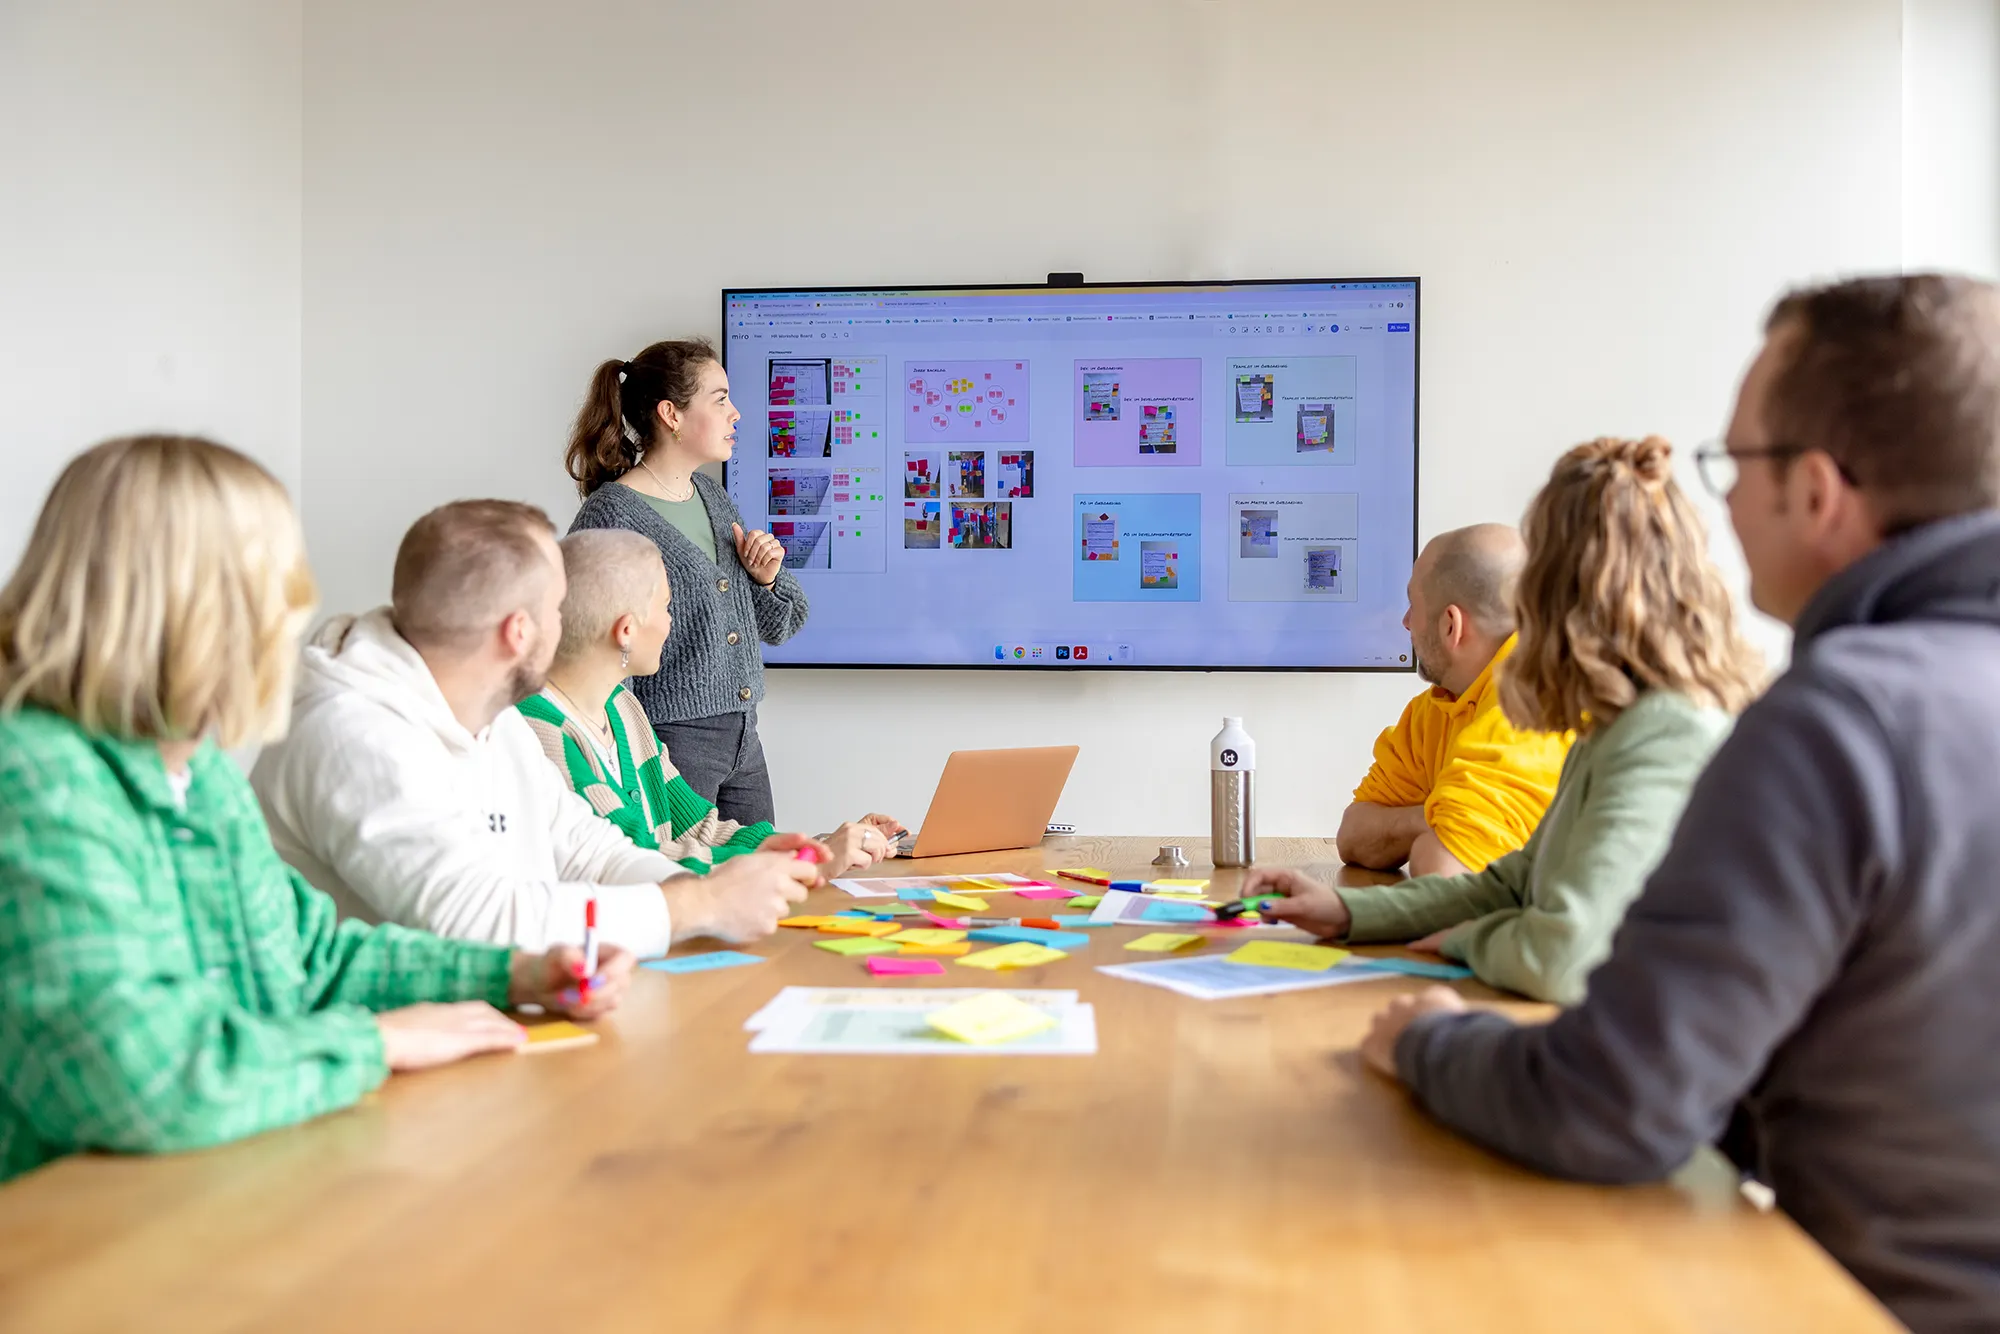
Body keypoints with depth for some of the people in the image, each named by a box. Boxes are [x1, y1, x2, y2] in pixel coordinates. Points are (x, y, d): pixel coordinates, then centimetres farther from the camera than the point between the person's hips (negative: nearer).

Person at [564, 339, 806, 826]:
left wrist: (768, 579, -2)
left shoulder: (711, 494, 11)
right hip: (669, 744, -8)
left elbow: (778, 627, 19)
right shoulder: (610, 515, -13)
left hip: (742, 741, 8)